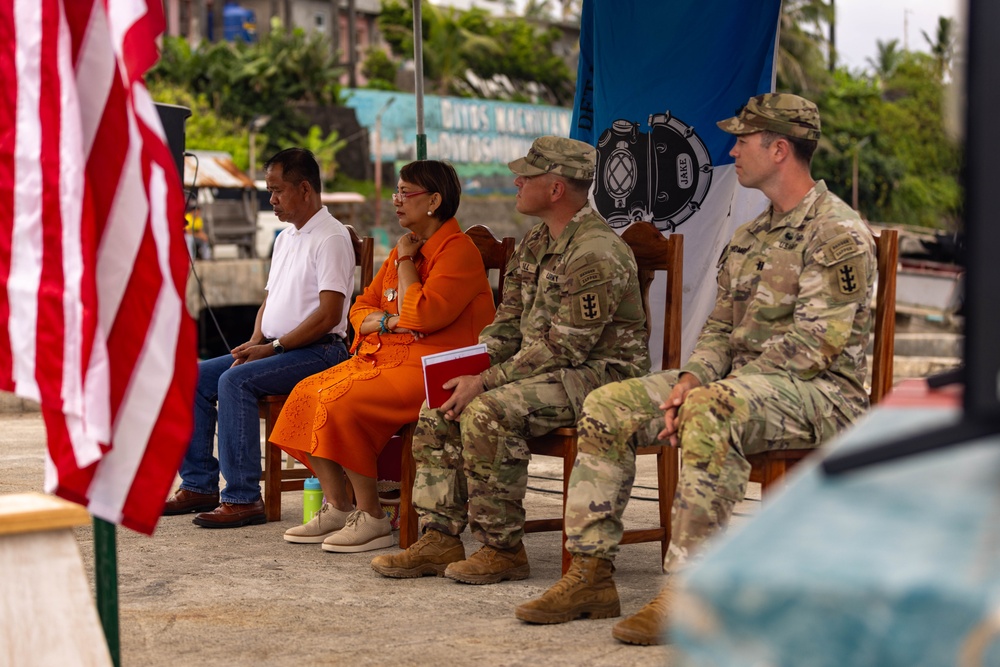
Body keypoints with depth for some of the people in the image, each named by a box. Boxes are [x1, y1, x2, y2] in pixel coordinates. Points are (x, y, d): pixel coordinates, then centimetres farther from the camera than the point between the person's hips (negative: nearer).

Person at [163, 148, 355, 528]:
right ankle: (199, 485, 0)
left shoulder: (331, 237, -10)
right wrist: (255, 342, 4)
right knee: (194, 377, -3)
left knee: (235, 380, -30)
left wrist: (273, 347, -17)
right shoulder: (285, 238, 21)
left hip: (318, 351, -10)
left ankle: (243, 498, -28)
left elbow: (329, 314, -19)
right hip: (276, 348, 10)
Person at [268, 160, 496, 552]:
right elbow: (360, 310, 18)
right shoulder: (405, 248, 19)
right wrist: (387, 321, -5)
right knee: (307, 393, -4)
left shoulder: (458, 251, -10)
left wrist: (405, 261, -8)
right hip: (382, 357, 10)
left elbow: (420, 317, -22)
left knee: (340, 402, -26)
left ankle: (371, 517, -16)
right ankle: (337, 508, -1)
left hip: (431, 370, -10)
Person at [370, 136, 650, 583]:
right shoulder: (535, 243, 13)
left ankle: (503, 549, -19)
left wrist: (485, 382, -22)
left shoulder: (596, 253, -19)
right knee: (438, 408, -3)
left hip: (600, 374, -10)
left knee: (488, 411, -29)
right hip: (546, 371, 10)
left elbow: (565, 347, -23)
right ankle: (440, 540, -3)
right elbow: (508, 324, 16)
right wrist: (465, 369, -3)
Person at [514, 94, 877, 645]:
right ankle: (590, 574, -4)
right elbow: (719, 327, 18)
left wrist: (708, 390, -19)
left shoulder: (838, 234, -11)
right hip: (740, 383, 9)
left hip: (819, 392, -9)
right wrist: (689, 380, -5)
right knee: (607, 407, -5)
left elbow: (812, 346, -19)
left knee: (711, 415, -39)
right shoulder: (750, 237, 18)